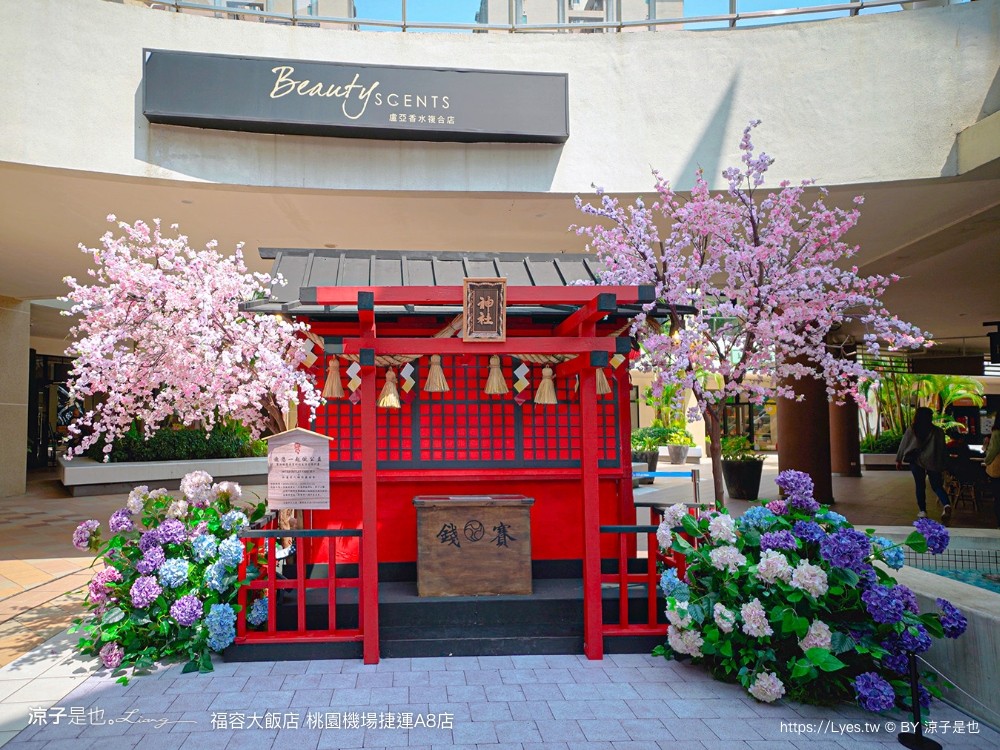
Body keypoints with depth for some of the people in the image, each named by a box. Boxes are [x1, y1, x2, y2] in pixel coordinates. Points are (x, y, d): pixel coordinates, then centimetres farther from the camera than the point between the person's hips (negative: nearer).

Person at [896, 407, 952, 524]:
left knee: (920, 486, 10)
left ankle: (922, 511, 11)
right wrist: (942, 465, 5)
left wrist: (898, 460, 11)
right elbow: (942, 449, -1)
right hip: (933, 462, 0)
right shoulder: (937, 431, -3)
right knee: (937, 485, 9)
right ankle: (946, 504, -17)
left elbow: (903, 445, 2)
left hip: (916, 462, 0)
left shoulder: (911, 431, -3)